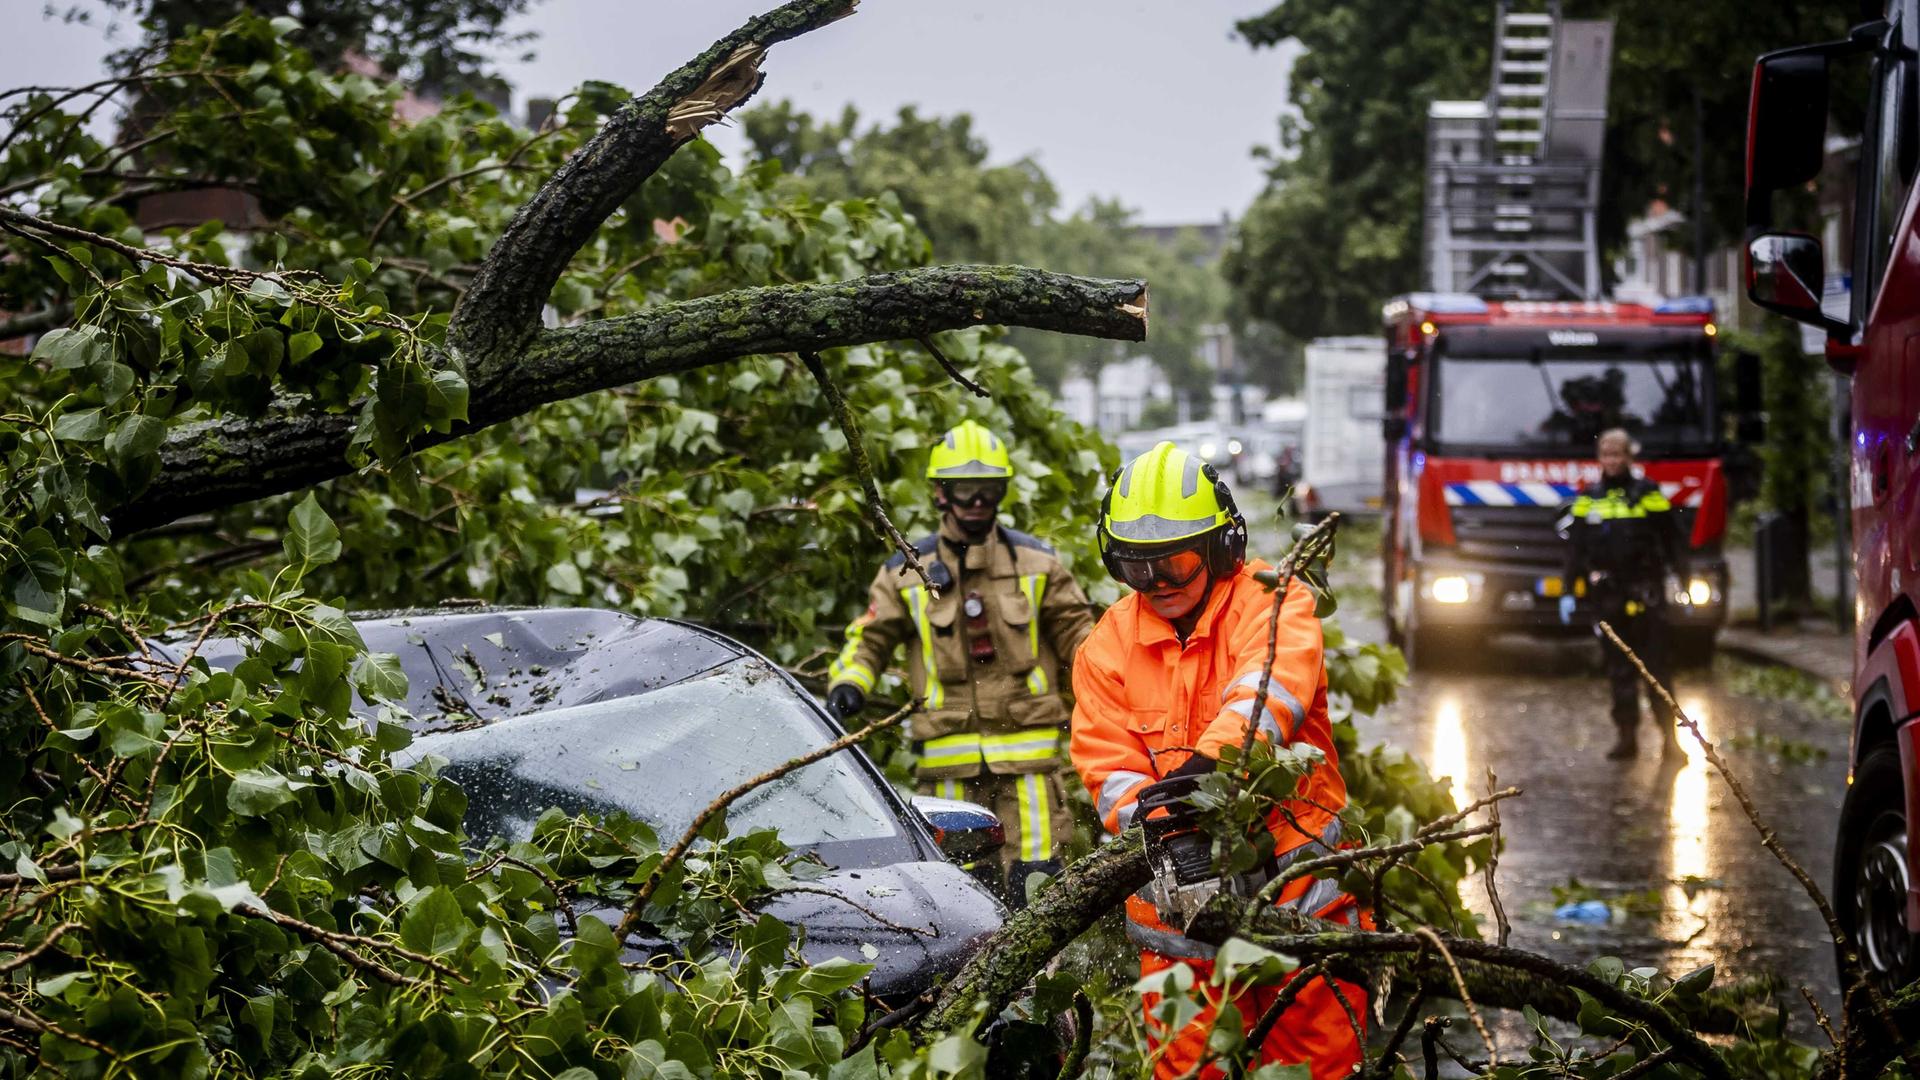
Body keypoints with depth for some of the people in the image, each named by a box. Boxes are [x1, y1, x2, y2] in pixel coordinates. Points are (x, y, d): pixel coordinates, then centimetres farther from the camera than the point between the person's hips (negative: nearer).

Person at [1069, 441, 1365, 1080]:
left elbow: (1274, 681, -24)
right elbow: (1108, 770, -1)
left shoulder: (1272, 602, -2)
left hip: (1298, 873, -2)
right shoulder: (1107, 648, 7)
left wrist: (1212, 761, -41)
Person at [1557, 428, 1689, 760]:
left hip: (1646, 595, -3)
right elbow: (1574, 549, 13)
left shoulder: (1648, 493, 3)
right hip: (1607, 596, 3)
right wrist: (1568, 592, 7)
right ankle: (1626, 736, 9)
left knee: (1656, 666, -4)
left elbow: (1673, 541, 4)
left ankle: (1669, 736, -1)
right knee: (1618, 670, 4)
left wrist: (1683, 583, -2)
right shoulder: (1588, 498, 12)